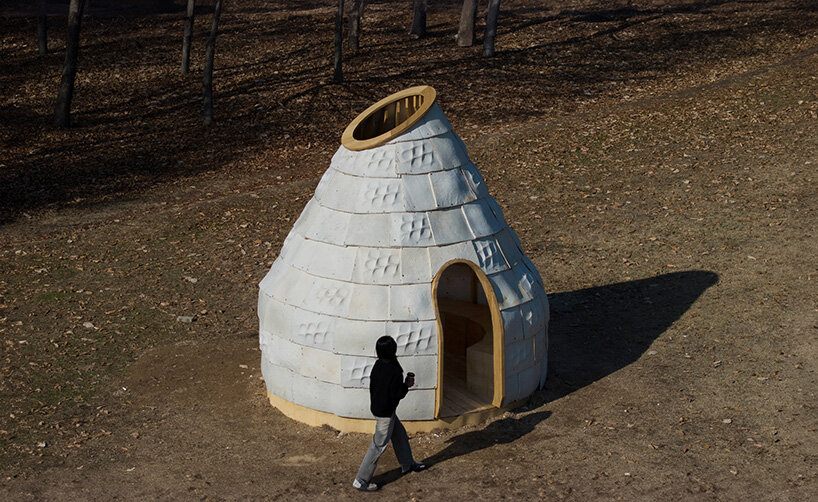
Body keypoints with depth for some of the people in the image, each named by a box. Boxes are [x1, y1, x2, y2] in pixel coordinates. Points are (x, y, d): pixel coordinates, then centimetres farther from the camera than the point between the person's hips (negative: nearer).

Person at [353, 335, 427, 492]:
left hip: (376, 407, 9)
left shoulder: (378, 365, -2)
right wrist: (407, 385, -8)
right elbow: (396, 395, -25)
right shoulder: (394, 370, -26)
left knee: (400, 435, 26)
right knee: (379, 445, 0)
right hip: (385, 413, -9)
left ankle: (407, 464, 44)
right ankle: (361, 480, 5)